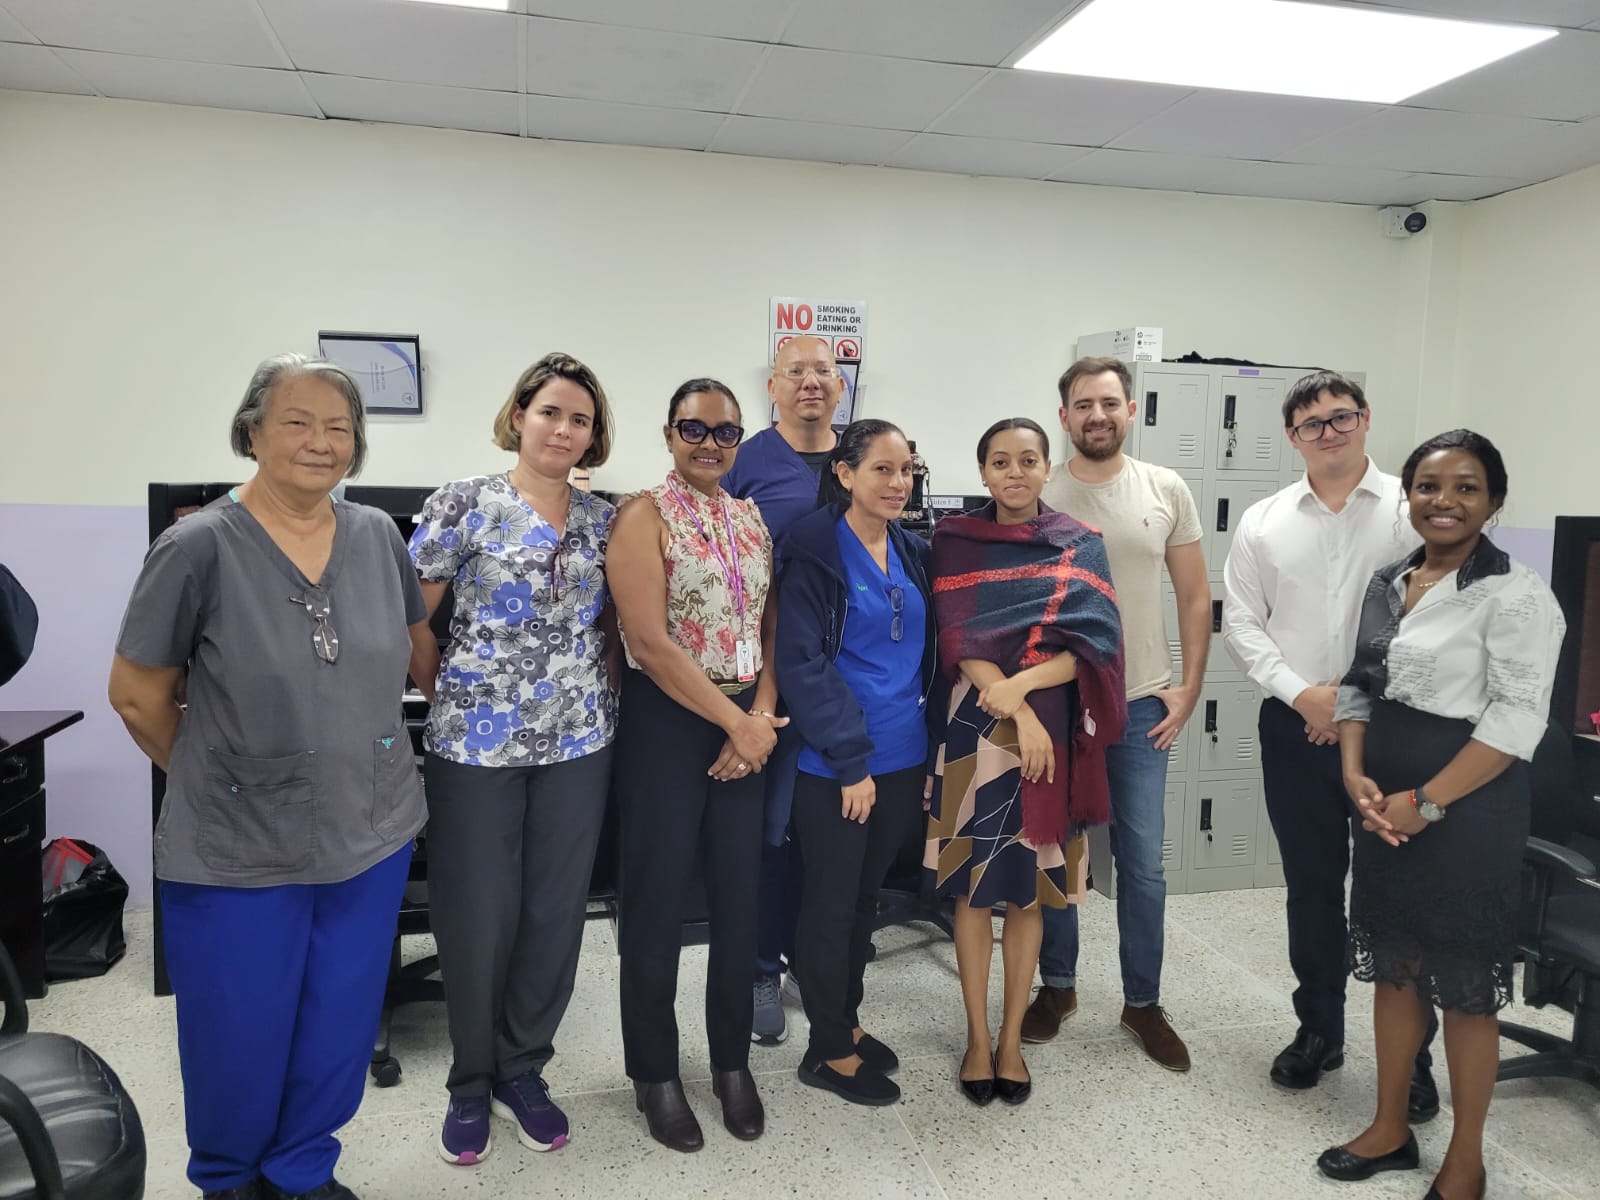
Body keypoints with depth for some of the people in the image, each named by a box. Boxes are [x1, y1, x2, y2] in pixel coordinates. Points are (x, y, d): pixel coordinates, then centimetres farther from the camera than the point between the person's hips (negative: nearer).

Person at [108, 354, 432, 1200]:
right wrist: (214, 776, 4)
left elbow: (420, 645, 14)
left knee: (339, 1032, 17)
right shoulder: (199, 546, -13)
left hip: (372, 836, 4)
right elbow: (137, 693, -5)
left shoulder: (377, 535, -1)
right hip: (237, 849, -3)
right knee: (239, 1037, 14)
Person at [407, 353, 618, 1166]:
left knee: (556, 912, 11)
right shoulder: (464, 504, -6)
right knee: (477, 917, 6)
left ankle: (522, 1071, 31)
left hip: (579, 742, 4)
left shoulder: (602, 518, 6)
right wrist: (446, 697, 0)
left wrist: (601, 693, 3)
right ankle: (470, 1083, 29)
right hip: (476, 741, -3)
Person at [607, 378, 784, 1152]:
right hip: (666, 721, -5)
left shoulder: (753, 521, 10)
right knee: (657, 899, 5)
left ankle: (732, 1062, 30)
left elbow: (771, 629, 9)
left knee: (740, 895, 12)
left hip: (750, 723, 5)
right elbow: (649, 640, -17)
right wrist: (734, 722, -14)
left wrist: (760, 717, -7)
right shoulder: (646, 516, -8)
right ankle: (656, 1074, 24)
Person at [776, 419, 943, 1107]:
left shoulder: (914, 555, 9)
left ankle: (846, 1021, 35)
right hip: (836, 766, -6)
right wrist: (852, 759, -17)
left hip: (904, 760, 6)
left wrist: (936, 749, 7)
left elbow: (930, 658, 13)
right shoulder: (816, 552, -11)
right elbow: (801, 663, -15)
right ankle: (830, 1052, 21)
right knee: (832, 903, 6)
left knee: (864, 896, 18)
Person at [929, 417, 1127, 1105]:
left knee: (1027, 887, 9)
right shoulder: (955, 542, 2)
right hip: (977, 729, 0)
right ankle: (977, 1039, 20)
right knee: (973, 884, 5)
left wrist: (1021, 684, -19)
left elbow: (1097, 641, -6)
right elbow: (959, 642, -7)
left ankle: (1012, 1041, 23)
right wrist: (1021, 716, -18)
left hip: (1053, 728, 1)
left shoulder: (1080, 545, 5)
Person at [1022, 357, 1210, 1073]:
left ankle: (1143, 1003, 24)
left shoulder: (1166, 491, 1)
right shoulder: (1038, 494, -4)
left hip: (1142, 704, 1)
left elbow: (1194, 596, 6)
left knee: (1143, 864, 7)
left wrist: (1189, 688, 0)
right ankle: (1057, 986, 30)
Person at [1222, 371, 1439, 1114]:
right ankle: (1319, 1031, 29)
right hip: (1296, 727, 2)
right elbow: (1240, 623, 3)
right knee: (1311, 886, 13)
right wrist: (1301, 693, -9)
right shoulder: (1263, 522, 5)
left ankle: (1411, 1054, 20)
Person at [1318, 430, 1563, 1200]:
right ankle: (1391, 1129, 33)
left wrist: (1426, 803, -19)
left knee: (1464, 989, 7)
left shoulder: (1514, 593, -13)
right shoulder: (1388, 582, 8)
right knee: (1393, 969, 16)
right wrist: (1355, 776, -4)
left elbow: (1516, 721, -17)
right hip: (1383, 807, 6)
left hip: (1467, 811, -6)